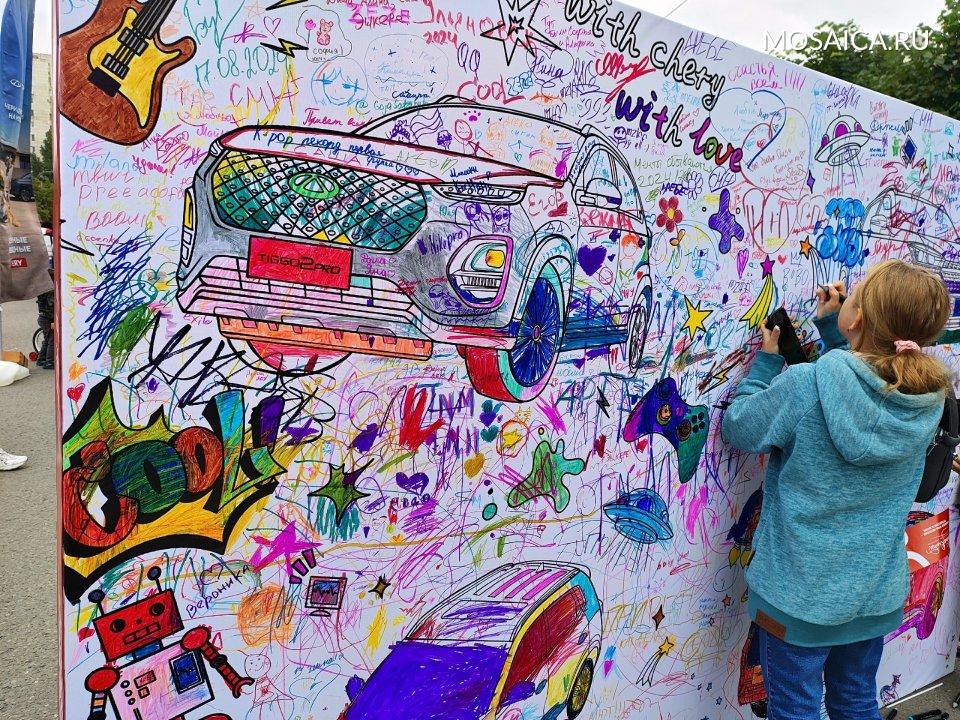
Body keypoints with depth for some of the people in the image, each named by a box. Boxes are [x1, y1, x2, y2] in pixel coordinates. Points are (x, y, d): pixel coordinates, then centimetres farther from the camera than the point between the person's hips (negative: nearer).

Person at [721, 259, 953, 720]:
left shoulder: (803, 385, -26)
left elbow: (737, 428, -11)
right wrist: (832, 331, 5)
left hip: (800, 592, -5)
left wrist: (766, 361, 0)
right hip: (876, 589, 5)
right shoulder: (929, 397, -10)